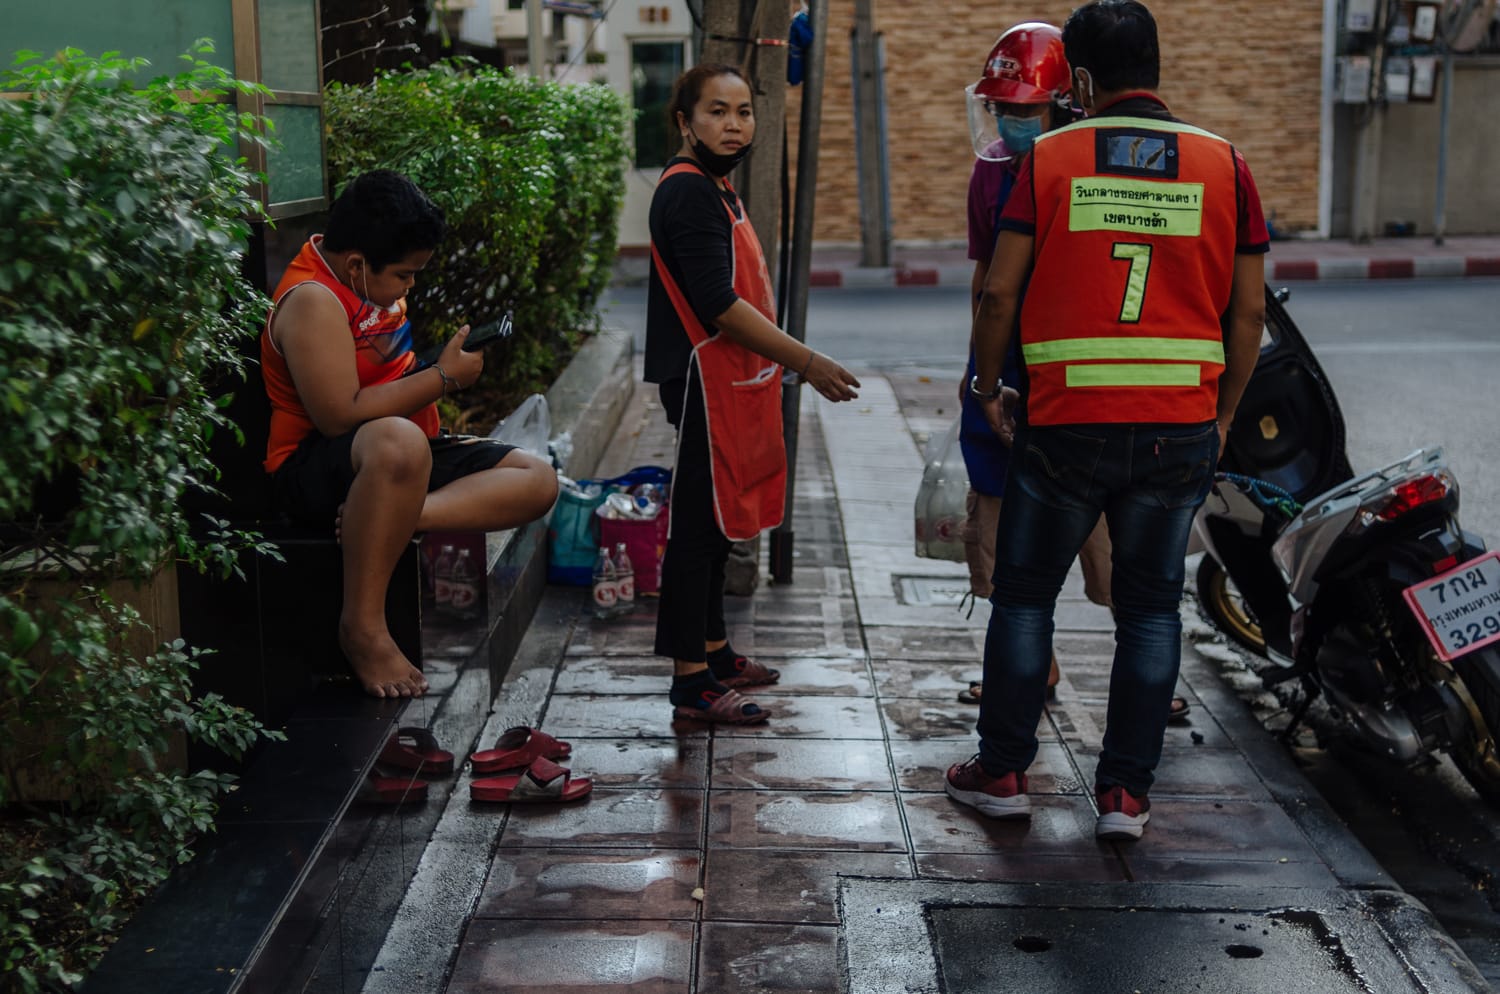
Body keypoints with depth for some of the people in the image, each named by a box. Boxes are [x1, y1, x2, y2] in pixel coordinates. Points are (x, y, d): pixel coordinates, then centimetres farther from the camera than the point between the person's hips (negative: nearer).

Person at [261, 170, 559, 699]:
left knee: (537, 480, -7)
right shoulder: (312, 300, -20)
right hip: (313, 469, -10)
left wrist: (445, 360, 8)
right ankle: (362, 625, -32)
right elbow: (341, 416, -27)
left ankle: (387, 519, -28)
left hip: (404, 449, 10)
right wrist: (443, 377, -19)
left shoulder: (372, 278, 8)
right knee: (397, 443, -45)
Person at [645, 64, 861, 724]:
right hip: (705, 385, -10)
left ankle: (715, 652, 29)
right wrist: (807, 363, -20)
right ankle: (691, 682, -1)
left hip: (731, 384, 11)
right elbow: (719, 305, -22)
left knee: (718, 522, 17)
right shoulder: (687, 191, -15)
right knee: (699, 526, -6)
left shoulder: (714, 190, 17)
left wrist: (787, 362, 22)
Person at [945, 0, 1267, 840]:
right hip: (1180, 431, 2)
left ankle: (1002, 772, 21)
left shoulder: (1050, 159, -2)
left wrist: (988, 390, 11)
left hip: (1065, 425, -1)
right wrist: (1224, 417, 14)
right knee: (1151, 606, 12)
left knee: (1026, 596, 14)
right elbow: (1249, 311, 3)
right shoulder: (1225, 165, 3)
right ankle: (1127, 792, 15)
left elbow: (1000, 293, -3)